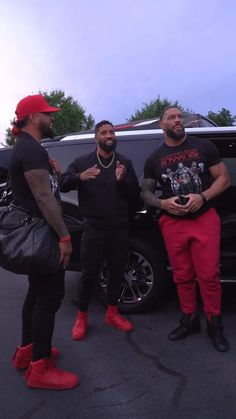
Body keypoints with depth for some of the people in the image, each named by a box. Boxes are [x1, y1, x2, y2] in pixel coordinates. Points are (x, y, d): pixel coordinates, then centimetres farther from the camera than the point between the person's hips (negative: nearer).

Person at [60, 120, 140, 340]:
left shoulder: (125, 163, 12)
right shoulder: (82, 162, 8)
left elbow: (135, 195, 6)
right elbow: (63, 184, -3)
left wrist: (123, 180, -14)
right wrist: (80, 177, -23)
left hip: (120, 229, 3)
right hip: (93, 229, -2)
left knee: (116, 272, 11)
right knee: (88, 274, 2)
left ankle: (112, 312, 28)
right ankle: (81, 316, 19)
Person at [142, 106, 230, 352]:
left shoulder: (204, 147, 4)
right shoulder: (154, 159, 7)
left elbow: (223, 178, 4)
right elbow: (146, 192, 10)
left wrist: (203, 197, -14)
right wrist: (163, 203, -11)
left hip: (205, 219, -1)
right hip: (172, 223, 2)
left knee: (209, 275, -2)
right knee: (182, 276, 8)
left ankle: (214, 324, 16)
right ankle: (189, 320, 25)